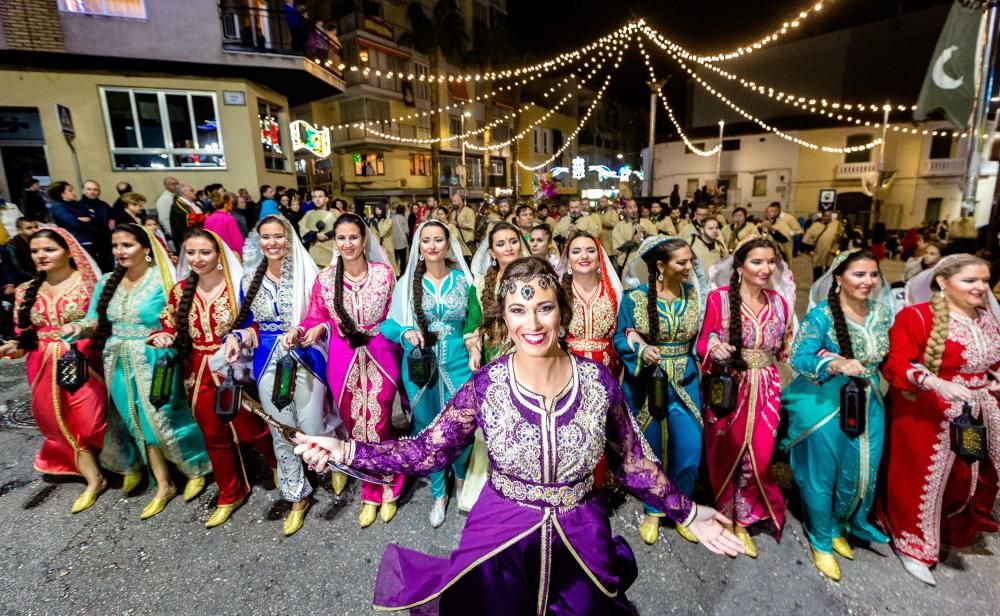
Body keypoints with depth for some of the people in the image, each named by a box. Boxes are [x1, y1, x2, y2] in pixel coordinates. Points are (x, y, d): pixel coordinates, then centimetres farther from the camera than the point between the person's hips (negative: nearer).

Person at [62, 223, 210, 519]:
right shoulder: (107, 282, 7)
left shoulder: (162, 280, -10)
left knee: (165, 422, 2)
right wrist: (79, 327, -12)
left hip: (155, 364, -6)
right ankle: (163, 486, 27)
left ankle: (195, 471, 26)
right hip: (121, 366, 6)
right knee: (141, 426, 12)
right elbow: (96, 323, 8)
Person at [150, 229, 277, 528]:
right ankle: (230, 495, 35)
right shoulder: (180, 290, 2)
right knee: (214, 436, 16)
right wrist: (162, 337, -9)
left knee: (250, 430, 2)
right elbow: (170, 327, 12)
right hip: (200, 374, 5)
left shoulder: (238, 286, -10)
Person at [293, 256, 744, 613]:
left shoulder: (598, 381, -15)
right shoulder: (485, 385, -17)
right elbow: (426, 452, -15)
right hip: (499, 537, -1)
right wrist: (345, 450, -24)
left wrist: (689, 514, -1)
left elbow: (632, 463, -3)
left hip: (579, 539, 1)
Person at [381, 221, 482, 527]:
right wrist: (406, 333, -17)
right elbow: (390, 322, 3)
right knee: (427, 428, 11)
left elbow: (475, 326, 3)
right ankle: (439, 493, 33)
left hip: (458, 364, 0)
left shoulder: (464, 280, 0)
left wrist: (475, 360, -8)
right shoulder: (408, 282, 0)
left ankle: (461, 476, 37)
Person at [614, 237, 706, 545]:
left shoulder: (694, 294, 0)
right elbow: (620, 338, -5)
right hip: (645, 382, -2)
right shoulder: (634, 297, -10)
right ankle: (653, 510, 35)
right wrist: (641, 350, -23)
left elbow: (701, 335, 9)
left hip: (684, 382, 2)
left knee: (690, 449, 1)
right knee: (650, 450, 13)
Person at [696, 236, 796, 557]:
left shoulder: (779, 301, 5)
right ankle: (725, 516, 32)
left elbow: (785, 348, 13)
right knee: (727, 455, 9)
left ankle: (743, 520, 28)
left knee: (758, 457, 5)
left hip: (765, 389, 4)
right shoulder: (719, 298, -9)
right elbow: (702, 343, -6)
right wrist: (714, 349, -25)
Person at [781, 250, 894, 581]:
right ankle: (821, 542, 28)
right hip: (826, 404, -6)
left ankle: (839, 528, 42)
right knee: (822, 476, 7)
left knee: (862, 473, 16)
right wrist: (836, 364, -35)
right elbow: (798, 358, -21)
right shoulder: (821, 315, -16)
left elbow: (883, 357, 15)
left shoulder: (882, 313, 3)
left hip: (868, 404, 6)